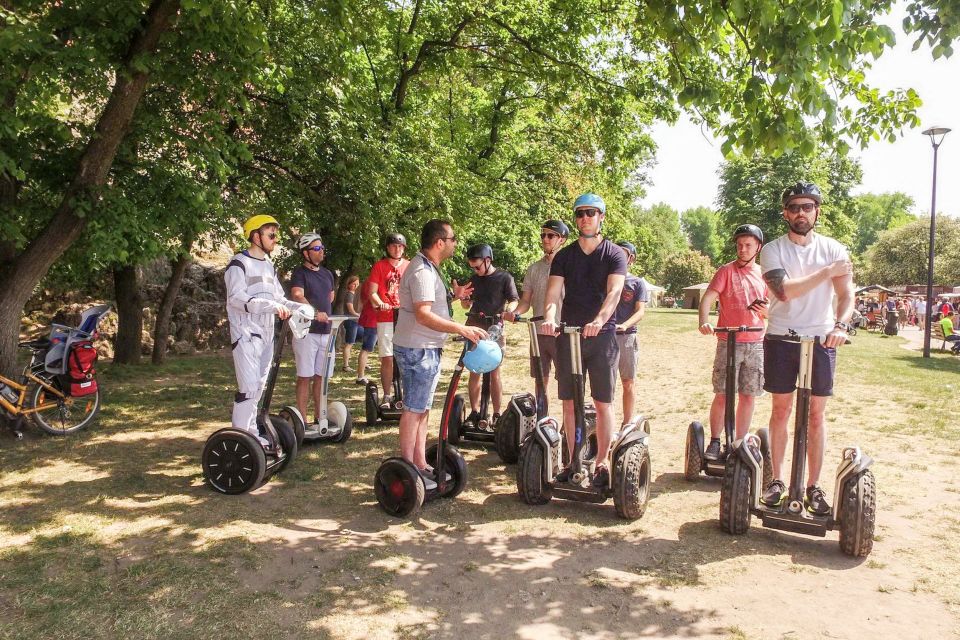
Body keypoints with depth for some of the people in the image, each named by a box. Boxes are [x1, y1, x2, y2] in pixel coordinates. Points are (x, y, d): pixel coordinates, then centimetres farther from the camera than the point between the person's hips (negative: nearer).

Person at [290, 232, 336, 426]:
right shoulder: (300, 273, -7)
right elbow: (297, 296, -25)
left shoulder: (327, 273, 14)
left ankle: (319, 417, 20)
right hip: (306, 331, -6)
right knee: (305, 377, -3)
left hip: (326, 331, 6)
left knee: (321, 376, 11)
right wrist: (314, 312, -39)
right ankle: (302, 420, 2)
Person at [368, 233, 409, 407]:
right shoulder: (379, 266, 6)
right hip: (386, 319, -1)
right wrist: (381, 304, -16)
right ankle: (387, 397, 6)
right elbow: (372, 293, 3)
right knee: (387, 359, -2)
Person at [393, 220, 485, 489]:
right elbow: (423, 315, -30)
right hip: (417, 350, -11)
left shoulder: (428, 267, 15)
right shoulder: (422, 271, -19)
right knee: (414, 409, -4)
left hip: (426, 349, 11)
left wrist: (454, 295, 17)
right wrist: (462, 329, -33)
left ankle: (420, 464, 23)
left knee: (422, 408, 15)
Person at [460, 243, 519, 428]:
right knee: (474, 373, 5)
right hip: (474, 328, 4)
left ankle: (497, 415, 5)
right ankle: (474, 412, 13)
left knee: (494, 373, -1)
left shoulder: (504, 278, 0)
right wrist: (463, 299, -7)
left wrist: (508, 309, -25)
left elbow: (514, 300, -2)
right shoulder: (474, 279, 12)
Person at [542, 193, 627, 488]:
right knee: (570, 403, 6)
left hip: (602, 336, -2)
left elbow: (614, 292, -16)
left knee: (603, 403, 2)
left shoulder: (614, 254, 0)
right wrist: (549, 318, -25)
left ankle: (601, 463, 12)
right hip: (568, 335, 3)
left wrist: (599, 320, -34)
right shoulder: (564, 256, 9)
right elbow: (553, 292, -4)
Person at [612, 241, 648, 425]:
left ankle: (627, 424, 10)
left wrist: (624, 325, -21)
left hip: (626, 336, -1)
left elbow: (640, 311, -2)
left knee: (628, 383, 2)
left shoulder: (637, 282, 9)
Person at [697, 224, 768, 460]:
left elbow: (769, 312, 18)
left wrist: (764, 308, -7)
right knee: (722, 395, -4)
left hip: (755, 344, 4)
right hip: (728, 342, -4)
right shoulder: (727, 271, -1)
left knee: (748, 396, 8)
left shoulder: (763, 275, 12)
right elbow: (708, 298, -13)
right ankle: (714, 442, 8)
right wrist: (704, 322, -32)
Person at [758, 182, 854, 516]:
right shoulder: (773, 250, -2)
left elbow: (846, 294, -2)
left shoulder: (834, 249, 5)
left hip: (821, 339, 1)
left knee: (816, 415, 5)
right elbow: (785, 290, -17)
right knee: (781, 410, 7)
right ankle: (777, 479, 18)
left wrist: (840, 325, -20)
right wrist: (827, 271, -15)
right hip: (781, 338, -1)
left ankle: (814, 485, 14)